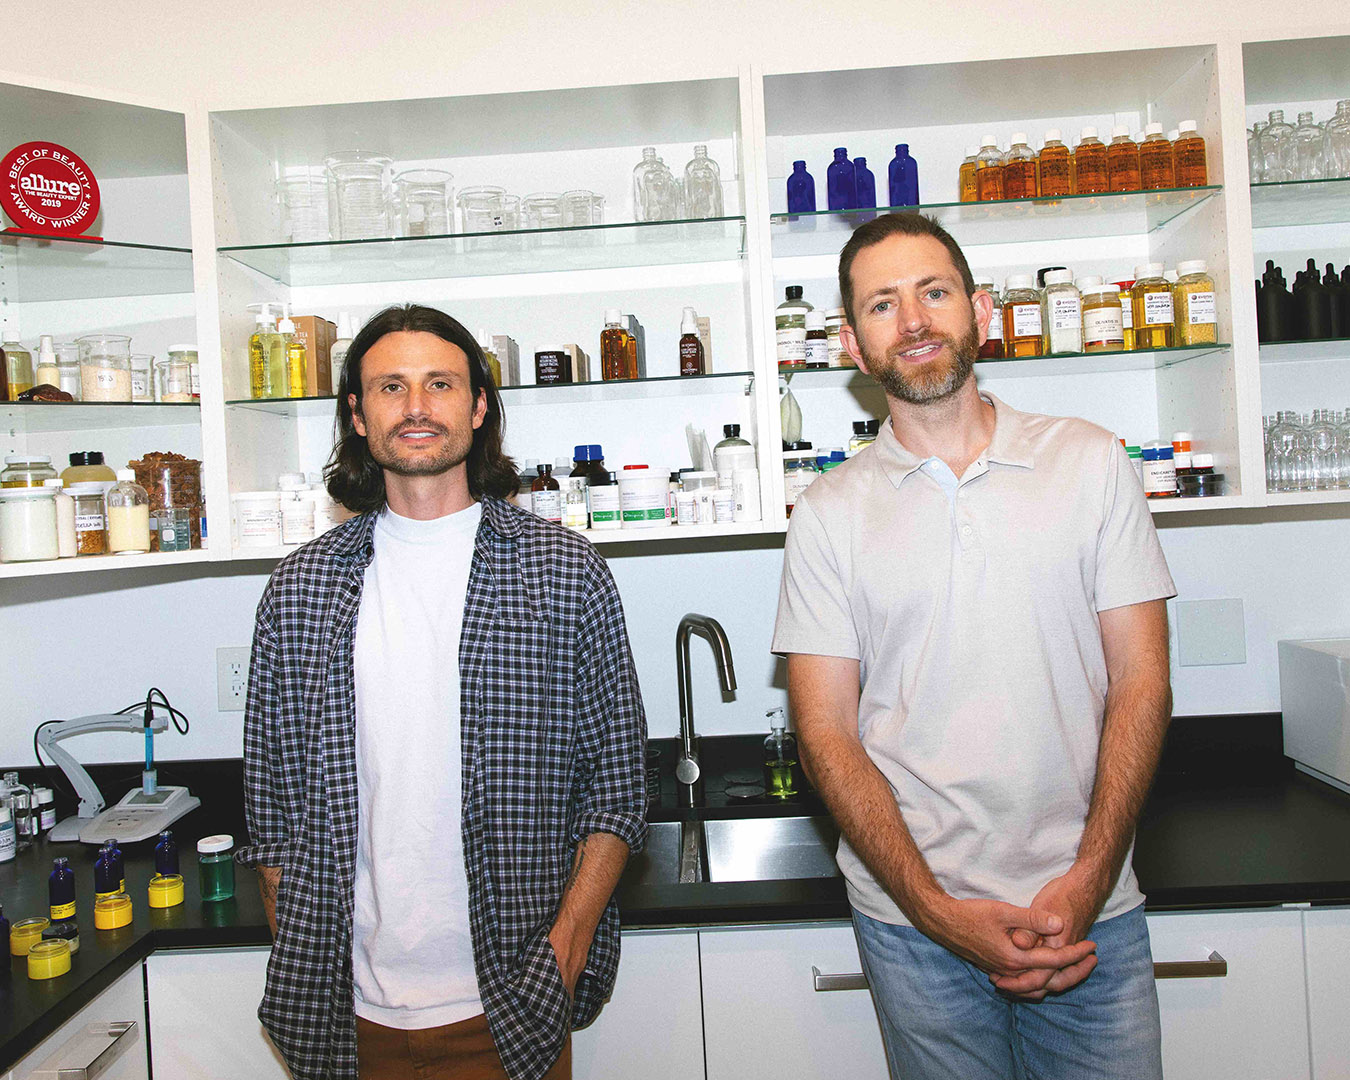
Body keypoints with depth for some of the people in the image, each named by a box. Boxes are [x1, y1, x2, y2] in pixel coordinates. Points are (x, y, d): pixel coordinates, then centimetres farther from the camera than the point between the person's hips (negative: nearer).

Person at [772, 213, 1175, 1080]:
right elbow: (828, 733, -4)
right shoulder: (830, 513, -2)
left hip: (1089, 910, 1)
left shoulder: (1090, 462, 0)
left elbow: (1140, 683, -1)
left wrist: (1084, 884, -10)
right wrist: (939, 911, -12)